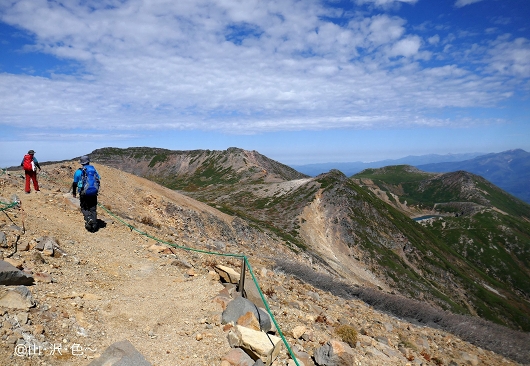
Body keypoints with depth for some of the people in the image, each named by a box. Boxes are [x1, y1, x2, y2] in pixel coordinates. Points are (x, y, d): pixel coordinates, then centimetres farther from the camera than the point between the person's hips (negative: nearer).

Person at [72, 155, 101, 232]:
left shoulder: (79, 172, -2)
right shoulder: (94, 170, 6)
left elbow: (75, 183, 3)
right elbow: (98, 180, 11)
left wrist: (74, 192, 18)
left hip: (84, 193, -2)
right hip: (93, 193, 3)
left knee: (84, 208, 12)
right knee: (93, 209, 10)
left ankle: (89, 219, -14)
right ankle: (94, 225, 6)